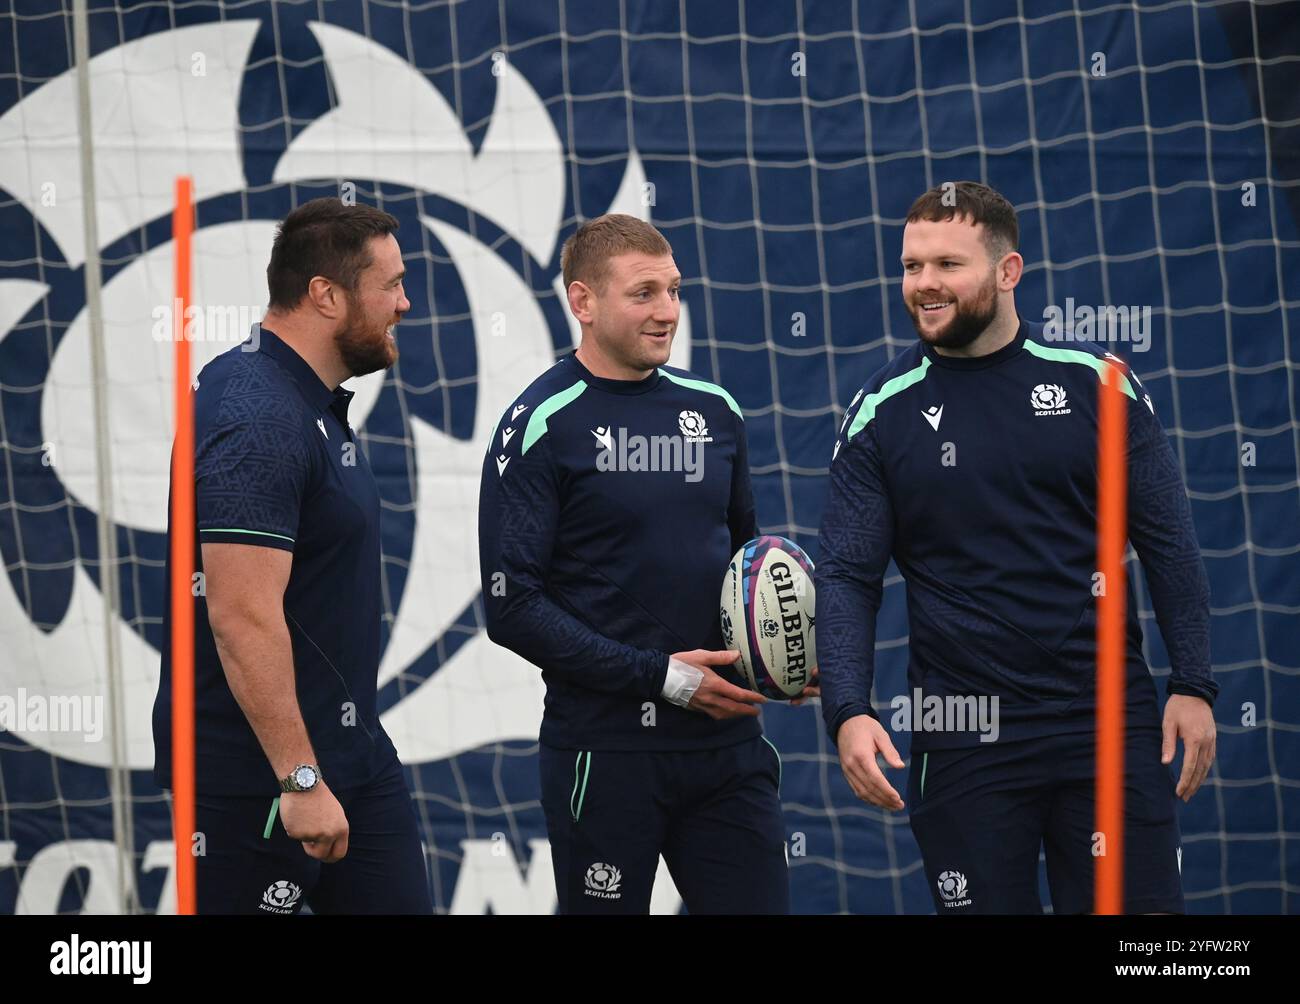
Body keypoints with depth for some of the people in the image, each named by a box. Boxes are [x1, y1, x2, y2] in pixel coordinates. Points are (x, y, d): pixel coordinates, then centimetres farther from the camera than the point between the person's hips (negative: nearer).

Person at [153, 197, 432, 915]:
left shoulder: (310, 399, 13)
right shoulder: (261, 423, -20)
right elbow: (242, 617, -26)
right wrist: (300, 779, -27)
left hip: (352, 749, 10)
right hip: (258, 774, -10)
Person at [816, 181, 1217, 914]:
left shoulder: (1096, 382, 1)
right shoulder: (882, 414, 2)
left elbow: (1168, 541, 4)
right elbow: (848, 576, 0)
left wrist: (1194, 685, -2)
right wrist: (848, 711, -14)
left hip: (1109, 721, 0)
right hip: (963, 737, 0)